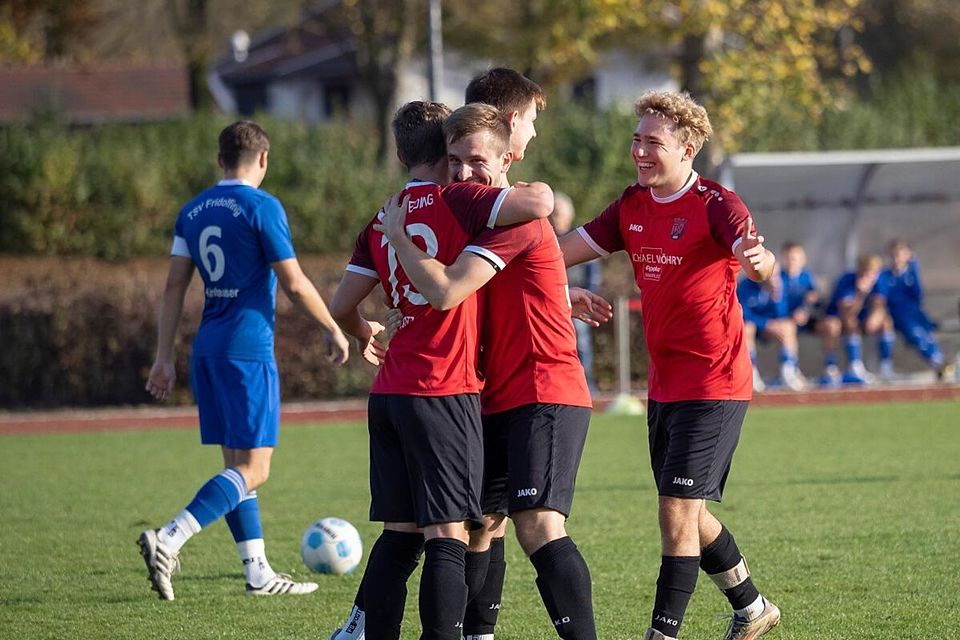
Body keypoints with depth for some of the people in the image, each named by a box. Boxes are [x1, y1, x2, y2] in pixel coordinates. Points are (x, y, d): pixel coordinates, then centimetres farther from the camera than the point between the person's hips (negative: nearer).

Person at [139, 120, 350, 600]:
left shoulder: (193, 211, 11)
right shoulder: (261, 207, -8)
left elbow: (175, 285, 10)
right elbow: (294, 284, -9)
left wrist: (164, 357, 13)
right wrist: (333, 330, 4)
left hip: (207, 348, 8)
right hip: (248, 350, -8)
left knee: (237, 464, 13)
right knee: (253, 469, -8)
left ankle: (258, 573, 15)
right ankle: (167, 542, -24)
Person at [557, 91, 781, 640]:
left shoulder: (715, 204, -15)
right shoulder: (632, 207, 6)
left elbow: (762, 262, -33)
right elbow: (568, 248, 13)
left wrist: (758, 259, -55)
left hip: (713, 385, -8)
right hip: (664, 384, 8)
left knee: (678, 511, -12)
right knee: (688, 515, 16)